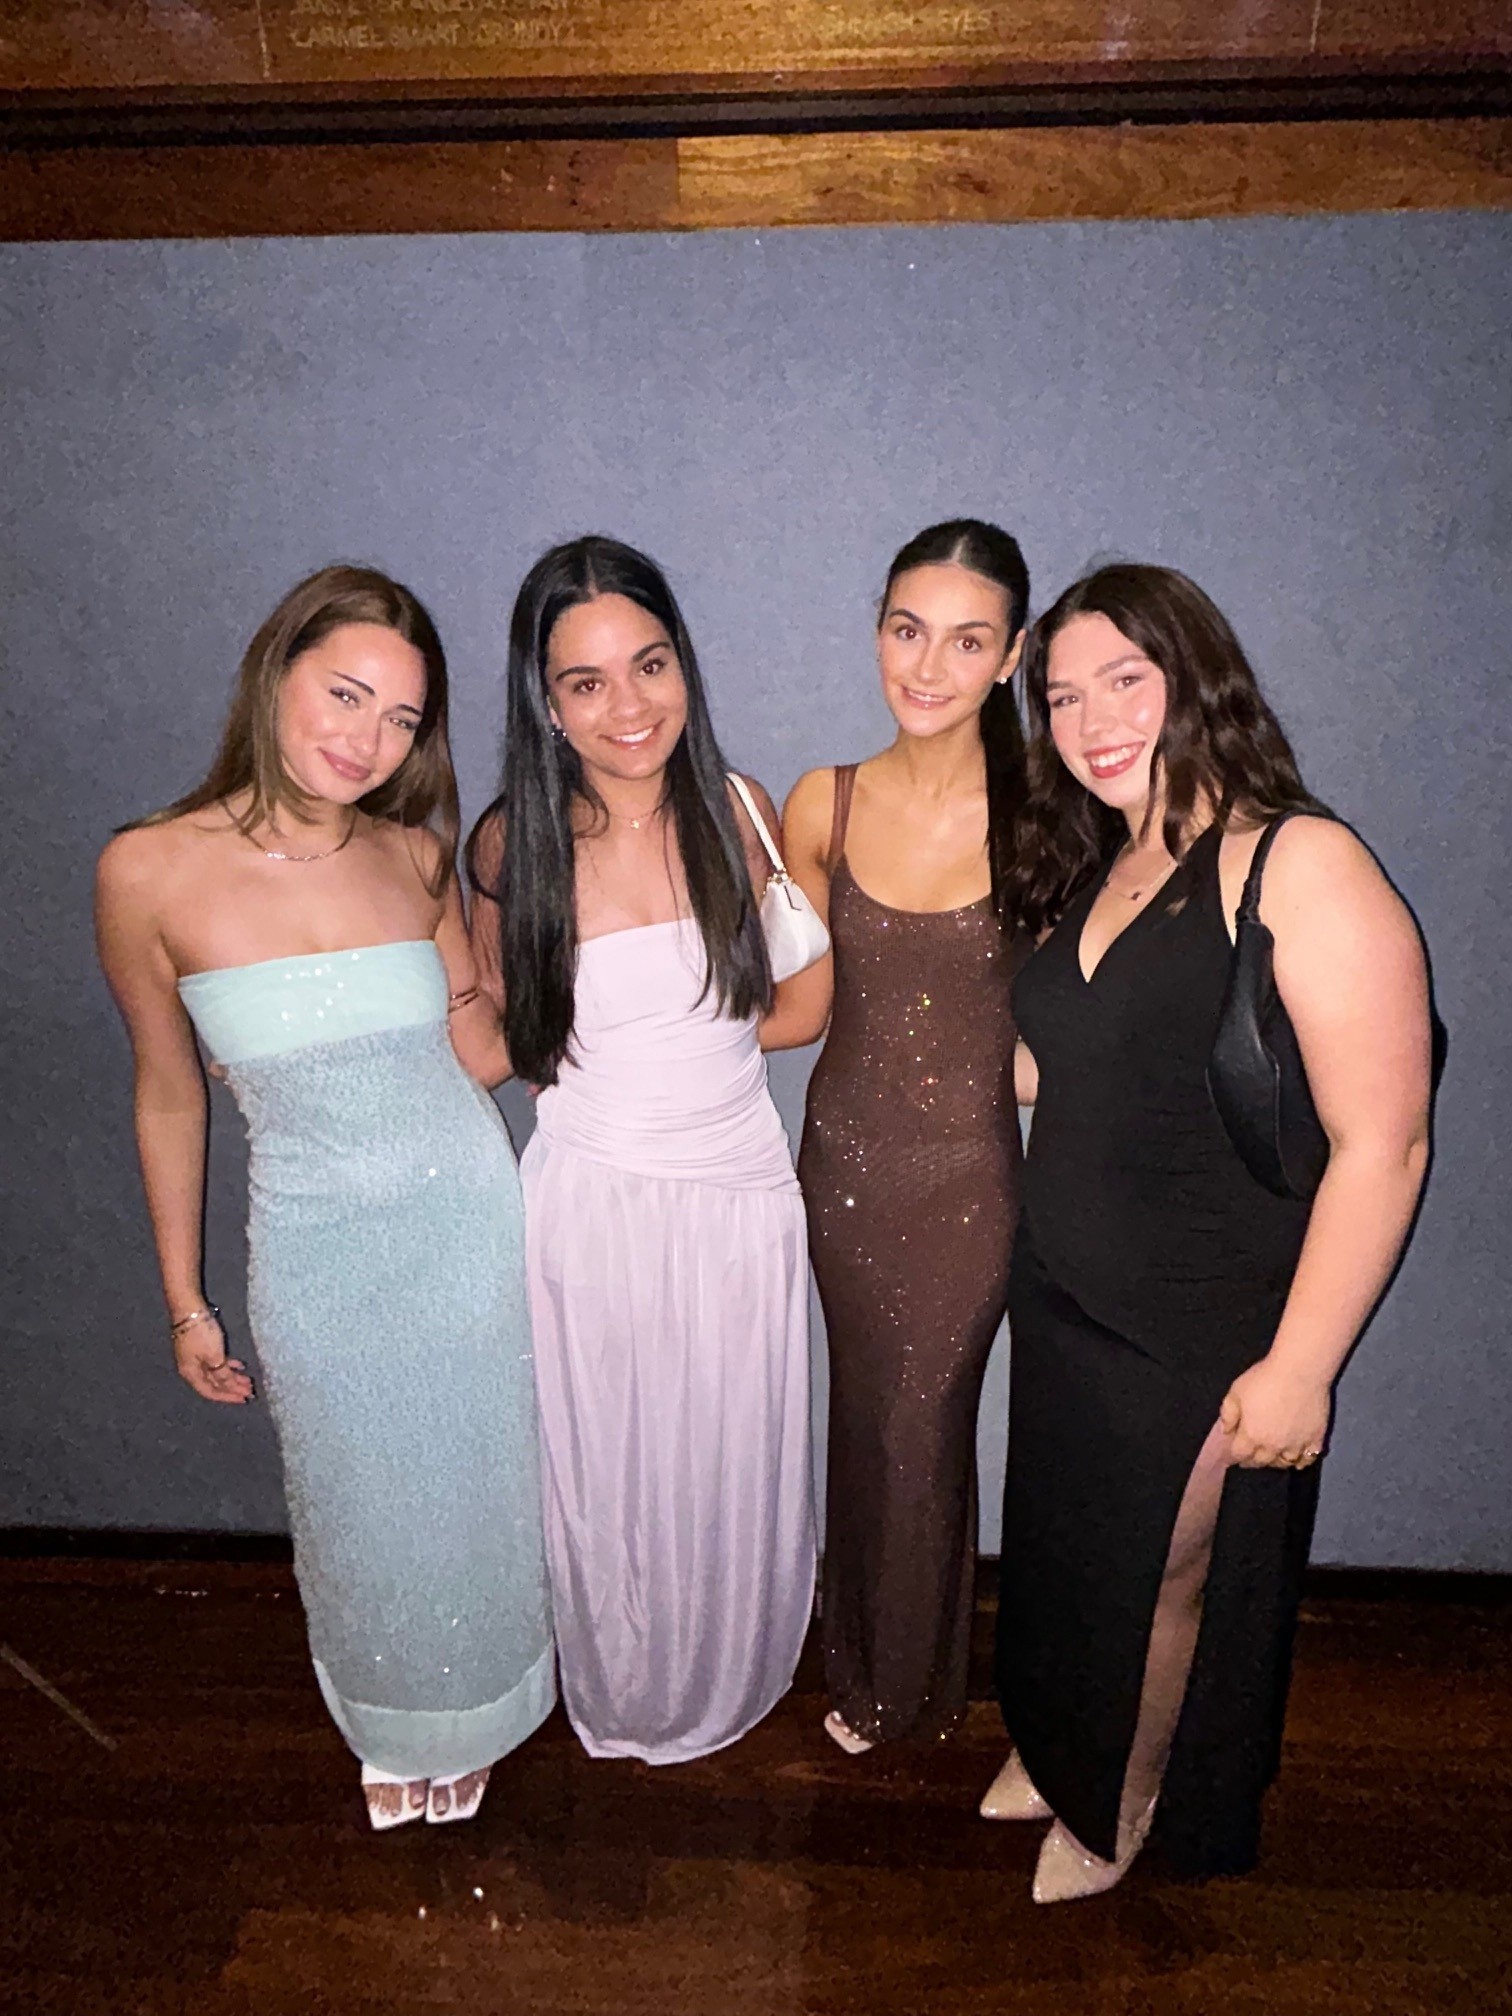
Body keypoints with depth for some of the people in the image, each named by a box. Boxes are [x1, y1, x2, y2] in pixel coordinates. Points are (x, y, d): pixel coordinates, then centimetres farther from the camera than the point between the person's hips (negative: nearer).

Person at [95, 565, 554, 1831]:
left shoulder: (418, 854, -7)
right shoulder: (152, 871, -14)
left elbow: (482, 1057, 0)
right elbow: (168, 1096, -2)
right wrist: (185, 1304, 5)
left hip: (470, 1228, 2)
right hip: (319, 1260, -1)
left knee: (477, 1499, 20)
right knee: (366, 1525, 19)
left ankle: (473, 1720, 53)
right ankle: (393, 1733, 54)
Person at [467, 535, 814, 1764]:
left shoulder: (737, 810, -5)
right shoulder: (514, 843, -10)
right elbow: (504, 1035, 5)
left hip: (740, 1195, 2)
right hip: (592, 1202, -2)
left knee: (737, 1470, 19)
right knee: (612, 1475, 17)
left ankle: (731, 1688, 51)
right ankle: (629, 1705, 48)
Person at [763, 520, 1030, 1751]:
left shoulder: (1038, 813, -11)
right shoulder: (823, 807, -3)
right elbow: (803, 1007, 3)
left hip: (972, 1174, -2)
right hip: (847, 1161, 3)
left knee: (921, 1433, 9)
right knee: (870, 1427, 17)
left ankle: (913, 1686, 40)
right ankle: (868, 1672, 45)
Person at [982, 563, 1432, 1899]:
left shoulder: (1303, 867, -20)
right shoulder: (1099, 871, 4)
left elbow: (1382, 1146, -21)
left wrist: (1301, 1366, -20)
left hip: (1205, 1341, -6)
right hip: (1064, 1303, 7)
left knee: (1167, 1581, 16)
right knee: (1061, 1551, 24)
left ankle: (1128, 1812, 45)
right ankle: (1058, 1753, 52)